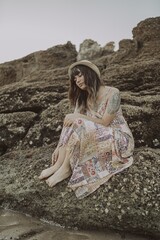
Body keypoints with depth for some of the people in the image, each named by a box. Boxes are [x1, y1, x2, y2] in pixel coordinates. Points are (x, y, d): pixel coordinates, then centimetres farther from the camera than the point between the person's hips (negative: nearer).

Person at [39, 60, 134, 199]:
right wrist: (60, 147, -15)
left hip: (120, 140, -6)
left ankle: (65, 168, -22)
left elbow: (104, 122, -20)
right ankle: (59, 164, -22)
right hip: (97, 138, 6)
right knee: (72, 122, -17)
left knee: (79, 123, -29)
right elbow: (70, 124, -5)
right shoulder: (82, 98, 4)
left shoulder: (112, 93, -14)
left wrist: (79, 117, -24)